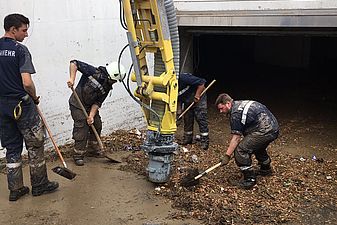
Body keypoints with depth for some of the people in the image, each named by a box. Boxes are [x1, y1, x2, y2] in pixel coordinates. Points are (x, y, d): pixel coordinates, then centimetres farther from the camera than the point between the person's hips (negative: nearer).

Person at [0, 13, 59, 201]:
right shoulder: (20, 50, -13)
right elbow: (27, 82, -21)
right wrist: (35, 98, -2)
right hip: (22, 105, -6)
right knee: (35, 145, 8)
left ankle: (15, 189, 19)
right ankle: (39, 185, 18)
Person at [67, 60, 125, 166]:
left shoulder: (107, 87, -4)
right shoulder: (93, 72, -22)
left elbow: (98, 102, -5)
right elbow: (74, 63, -21)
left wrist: (92, 115, -17)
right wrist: (72, 78, -31)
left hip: (91, 106, 7)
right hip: (77, 105, -7)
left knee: (97, 125, 12)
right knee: (82, 129, -10)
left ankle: (93, 150, 31)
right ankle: (78, 155, 3)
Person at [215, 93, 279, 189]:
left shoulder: (235, 113, -13)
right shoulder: (241, 104, 16)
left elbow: (236, 137, -14)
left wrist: (227, 156, -11)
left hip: (265, 131, -11)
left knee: (240, 150, -12)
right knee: (258, 146, 34)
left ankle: (250, 179, -4)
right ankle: (266, 169, 55)